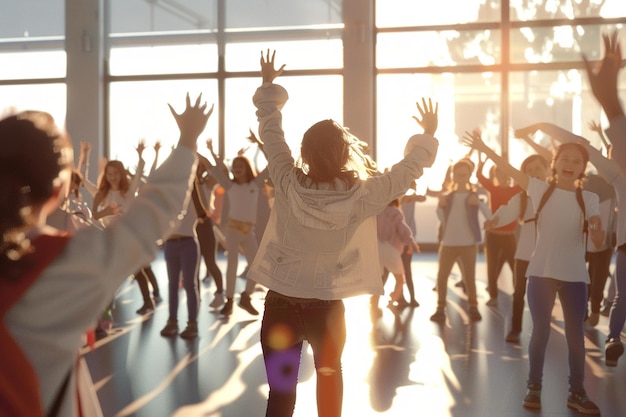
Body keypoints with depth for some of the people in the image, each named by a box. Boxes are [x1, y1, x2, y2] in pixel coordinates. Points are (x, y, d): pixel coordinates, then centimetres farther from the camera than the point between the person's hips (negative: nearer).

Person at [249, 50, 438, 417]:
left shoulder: (287, 183, -12)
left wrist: (269, 86, 17)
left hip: (280, 303, 0)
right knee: (329, 374, 28)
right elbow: (409, 168, 0)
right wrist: (428, 135, 18)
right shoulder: (361, 195, -13)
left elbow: (271, 130, 2)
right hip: (327, 306, 0)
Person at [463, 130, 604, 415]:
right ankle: (534, 388, 17)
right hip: (541, 272, -1)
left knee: (576, 334, 5)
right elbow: (509, 170, -6)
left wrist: (596, 230, -26)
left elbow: (598, 242, -4)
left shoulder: (589, 200, 2)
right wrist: (483, 148, -14)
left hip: (575, 276, 1)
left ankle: (577, 392, 18)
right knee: (540, 331, 4)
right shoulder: (541, 190, 1)